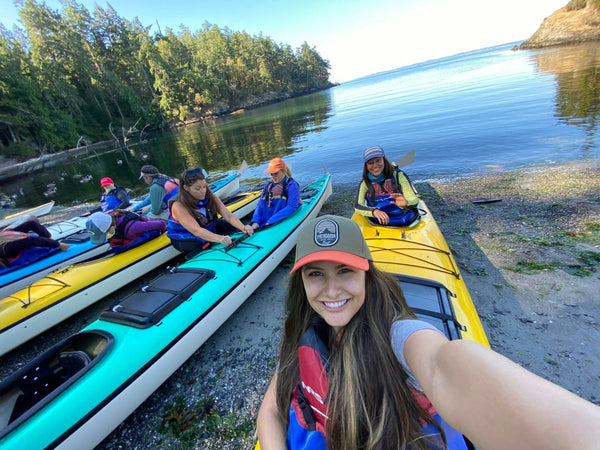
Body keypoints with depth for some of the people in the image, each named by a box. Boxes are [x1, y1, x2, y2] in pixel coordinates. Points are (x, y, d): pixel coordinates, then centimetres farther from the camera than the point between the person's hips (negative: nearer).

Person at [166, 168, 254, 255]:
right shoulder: (178, 206, -28)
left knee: (234, 226, -10)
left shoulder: (210, 197, -11)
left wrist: (243, 227, -39)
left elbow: (228, 215, -20)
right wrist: (220, 238, -57)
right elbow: (196, 231, -40)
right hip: (185, 240, -5)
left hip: (208, 229, 5)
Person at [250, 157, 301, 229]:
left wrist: (270, 222, -17)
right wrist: (255, 222, -2)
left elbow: (291, 208, -13)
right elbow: (260, 205, 18)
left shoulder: (291, 185, -1)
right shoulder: (269, 185, 18)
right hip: (263, 224, 6)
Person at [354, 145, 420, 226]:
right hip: (379, 223, 1)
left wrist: (406, 203, -26)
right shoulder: (365, 183, 8)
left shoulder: (398, 175, 4)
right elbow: (357, 206, -4)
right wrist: (374, 211, -26)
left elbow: (414, 200, -1)